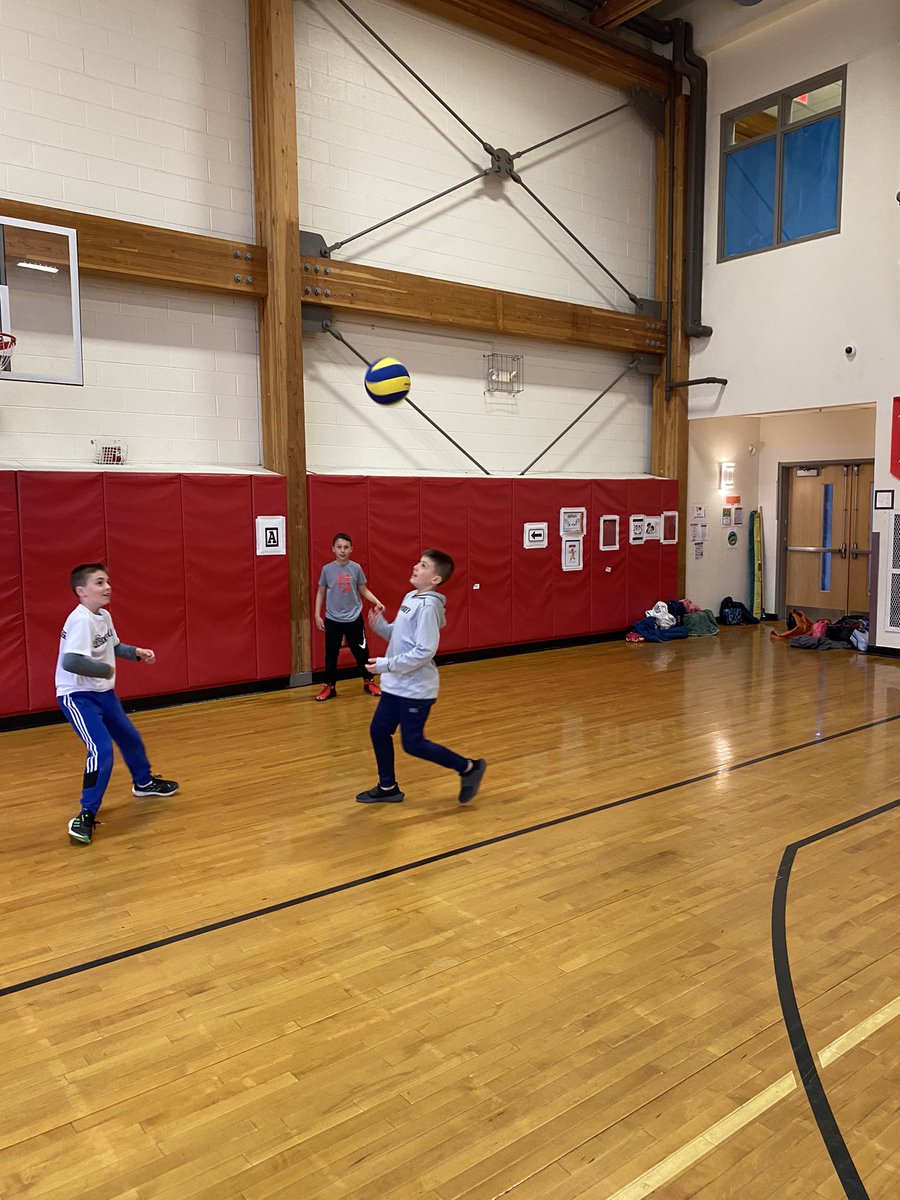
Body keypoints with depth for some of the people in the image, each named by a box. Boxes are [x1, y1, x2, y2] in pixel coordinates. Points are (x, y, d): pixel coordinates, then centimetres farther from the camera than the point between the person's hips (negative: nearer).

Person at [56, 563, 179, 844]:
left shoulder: (104, 616, 3)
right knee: (101, 750, -22)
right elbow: (70, 662, -37)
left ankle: (144, 782, 49)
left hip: (103, 693, 10)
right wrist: (106, 670, -25)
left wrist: (136, 652, 5)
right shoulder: (81, 620, -25)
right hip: (78, 696, -10)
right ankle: (86, 815, -10)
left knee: (130, 737, 23)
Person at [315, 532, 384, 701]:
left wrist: (377, 602, -9)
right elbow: (321, 593, 4)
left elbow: (363, 590, 5)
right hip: (332, 619, 0)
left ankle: (369, 682, 25)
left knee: (361, 651, 8)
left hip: (354, 618, 0)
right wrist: (317, 615, 1)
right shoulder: (327, 569, -4)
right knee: (331, 654, 7)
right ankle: (329, 687, 20)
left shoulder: (356, 568, -4)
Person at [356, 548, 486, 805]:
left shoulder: (427, 606, -21)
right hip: (396, 685, 9)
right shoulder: (410, 598, 8)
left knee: (413, 744, -1)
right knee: (378, 731, 12)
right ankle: (388, 787, 28)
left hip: (416, 689, -9)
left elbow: (425, 651, -26)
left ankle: (469, 768, 14)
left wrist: (387, 665, -22)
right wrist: (380, 625, -2)